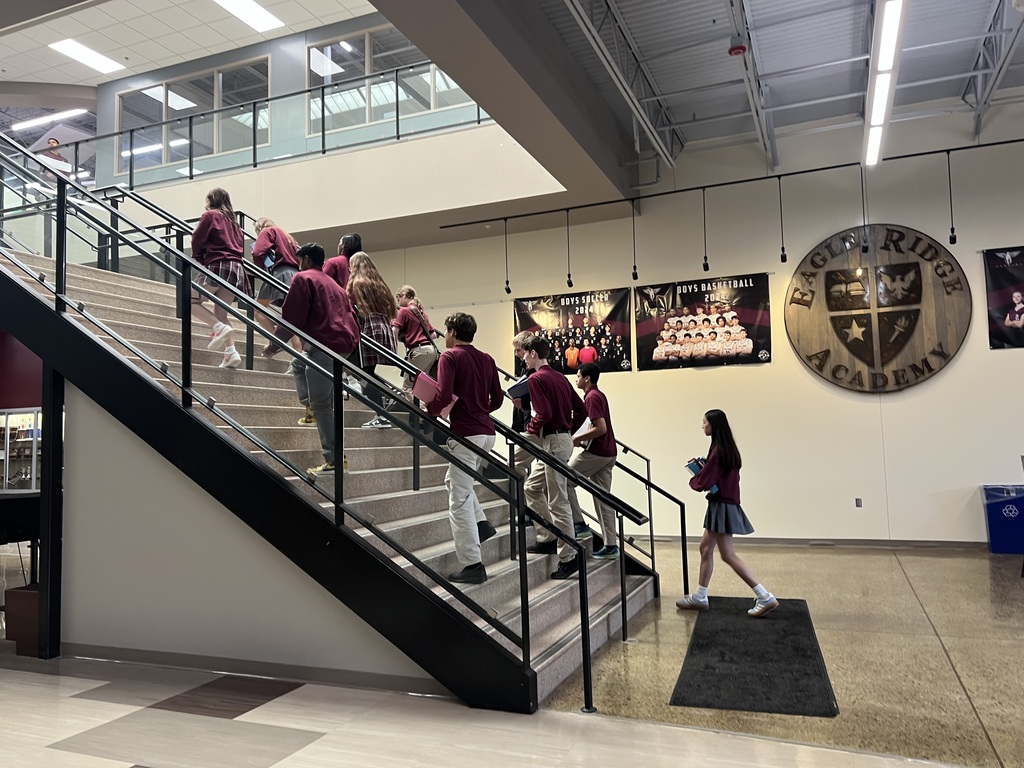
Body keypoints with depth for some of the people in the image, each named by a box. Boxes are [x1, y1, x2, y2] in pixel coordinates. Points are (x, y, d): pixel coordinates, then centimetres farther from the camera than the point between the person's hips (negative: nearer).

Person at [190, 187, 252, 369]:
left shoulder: (210, 215, 5)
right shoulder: (233, 221, 26)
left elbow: (197, 240, 0)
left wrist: (199, 260, 16)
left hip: (219, 265, -7)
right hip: (237, 268, 7)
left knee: (191, 301, 2)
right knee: (220, 314, 7)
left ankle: (219, 328, -19)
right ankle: (231, 352, -10)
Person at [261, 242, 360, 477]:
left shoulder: (303, 278, 3)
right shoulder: (333, 284, 28)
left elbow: (291, 320, -5)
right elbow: (348, 317, 27)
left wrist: (272, 347, 5)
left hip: (325, 345, -9)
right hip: (345, 343, 9)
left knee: (321, 404, -6)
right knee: (298, 362, 32)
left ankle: (333, 460, -7)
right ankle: (312, 409, 19)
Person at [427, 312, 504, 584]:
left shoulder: (449, 357, -8)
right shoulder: (486, 359, 12)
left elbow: (444, 395, -19)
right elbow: (498, 398, 13)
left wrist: (430, 410, 0)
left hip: (465, 434, -8)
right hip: (486, 432, 8)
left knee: (459, 500, -1)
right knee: (454, 480, 29)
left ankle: (472, 565, 0)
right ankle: (481, 524, 18)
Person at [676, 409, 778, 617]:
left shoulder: (718, 451, -20)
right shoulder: (727, 449, 10)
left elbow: (704, 483, -20)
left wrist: (693, 480, 1)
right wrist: (701, 472, 3)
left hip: (721, 506, -10)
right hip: (724, 504, 10)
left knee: (728, 555, -5)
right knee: (705, 548, 15)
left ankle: (765, 597, -4)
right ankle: (699, 597, 22)